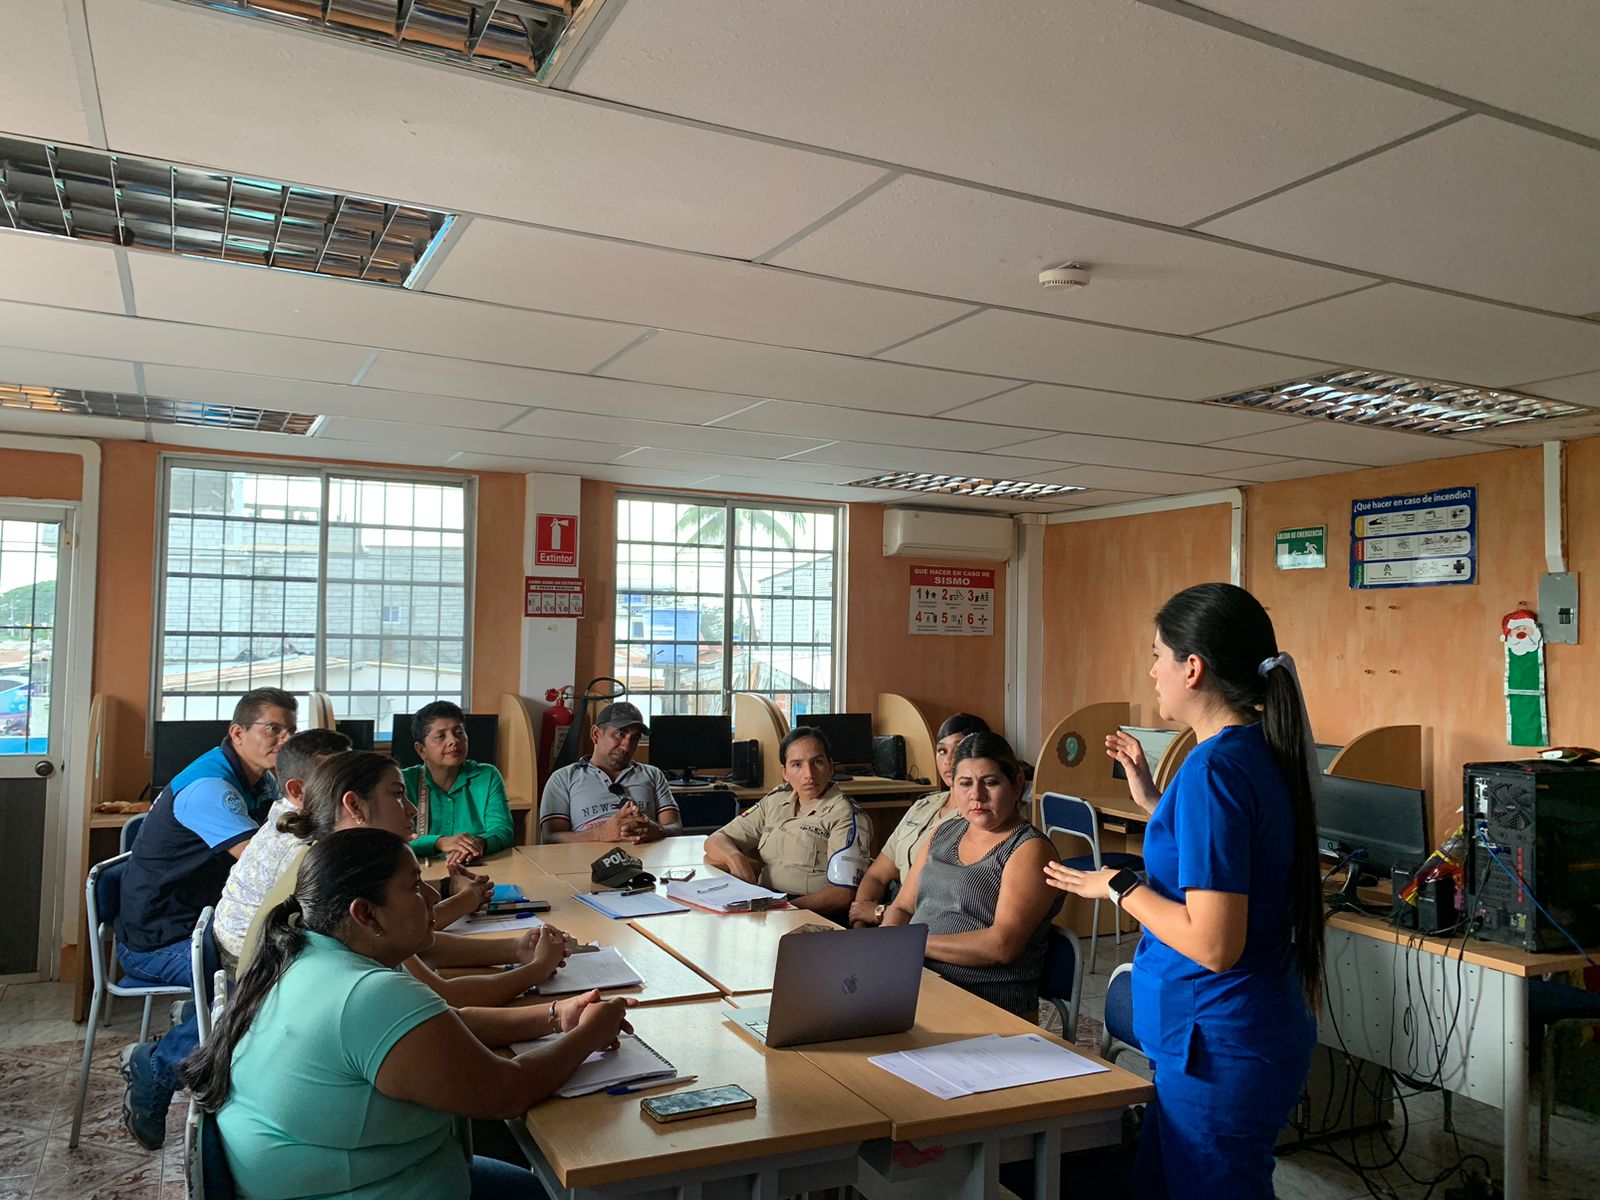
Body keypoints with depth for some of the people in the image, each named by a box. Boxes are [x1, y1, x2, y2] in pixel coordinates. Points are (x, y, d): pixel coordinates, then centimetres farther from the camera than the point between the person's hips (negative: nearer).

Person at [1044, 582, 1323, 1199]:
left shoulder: (1213, 768, -24)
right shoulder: (1261, 753, 5)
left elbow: (1213, 944, -27)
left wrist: (1120, 888, -15)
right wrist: (1153, 801, 14)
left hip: (1220, 1048, -9)